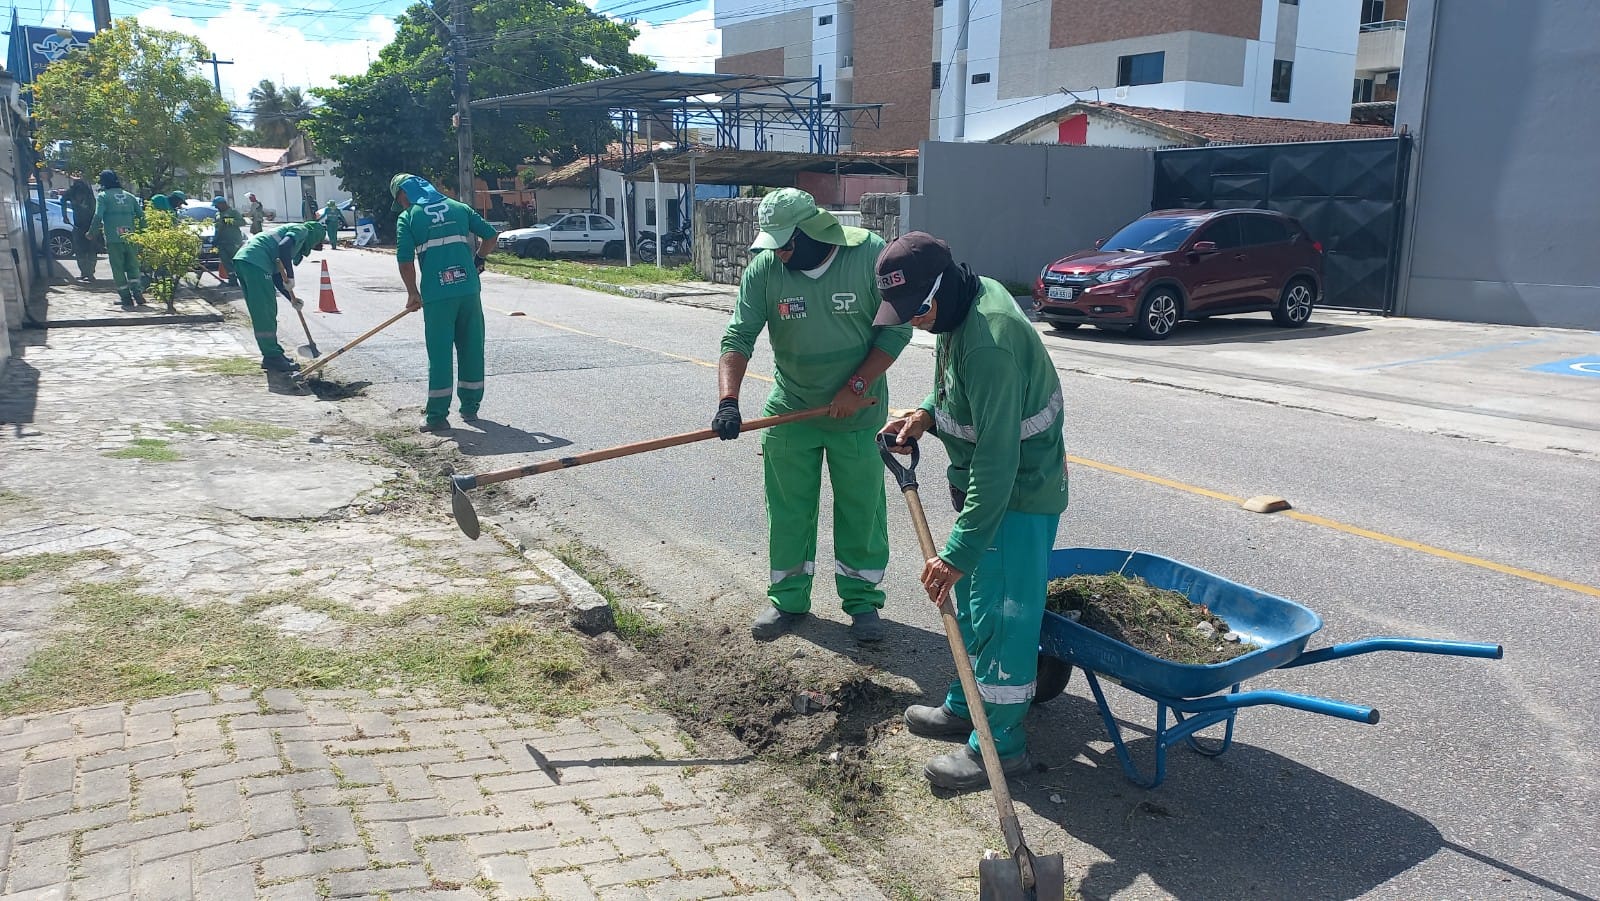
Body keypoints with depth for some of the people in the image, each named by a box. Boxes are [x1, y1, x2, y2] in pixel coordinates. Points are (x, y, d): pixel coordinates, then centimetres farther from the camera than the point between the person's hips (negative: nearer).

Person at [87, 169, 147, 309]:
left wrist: (92, 233, 0)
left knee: (118, 269, 3)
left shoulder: (103, 196, 1)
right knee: (133, 266, 11)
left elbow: (98, 216, -10)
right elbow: (141, 215, 11)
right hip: (130, 238, 3)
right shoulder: (129, 196, 13)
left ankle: (127, 299, 1)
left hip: (114, 239, -3)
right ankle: (137, 293, -6)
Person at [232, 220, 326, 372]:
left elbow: (276, 276, 29)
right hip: (255, 263, -10)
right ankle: (273, 358, -1)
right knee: (265, 314, -5)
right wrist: (290, 276, -14)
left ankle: (272, 356, 23)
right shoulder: (302, 230, 8)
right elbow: (284, 246, -16)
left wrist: (292, 298, 25)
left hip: (242, 260, 10)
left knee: (265, 313, 16)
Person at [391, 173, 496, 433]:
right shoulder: (459, 208, 13)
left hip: (436, 295, -3)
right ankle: (470, 406, 22)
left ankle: (437, 415, 4)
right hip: (469, 290, 3)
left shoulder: (407, 218, 3)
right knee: (472, 348, 13)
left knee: (439, 353, 2)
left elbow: (405, 262, -4)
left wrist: (413, 295, 8)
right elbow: (490, 236, 11)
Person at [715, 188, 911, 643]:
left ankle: (863, 601, 26)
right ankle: (788, 600, 28)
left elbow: (896, 330, -11)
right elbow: (739, 337, -15)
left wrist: (857, 387, -18)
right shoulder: (764, 268, -12)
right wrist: (728, 400, -30)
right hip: (790, 411, 2)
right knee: (788, 510, 11)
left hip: (858, 413, -2)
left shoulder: (871, 255, -17)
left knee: (861, 510, 8)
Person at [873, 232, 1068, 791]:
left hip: (1019, 493, -10)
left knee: (1001, 612, 1)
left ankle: (999, 744, 16)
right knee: (970, 601, 21)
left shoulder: (989, 344, -33)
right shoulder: (965, 302, -1)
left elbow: (997, 462, -32)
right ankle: (966, 706, 39)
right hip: (982, 480, 10)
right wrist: (927, 414, -3)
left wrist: (959, 552, -30)